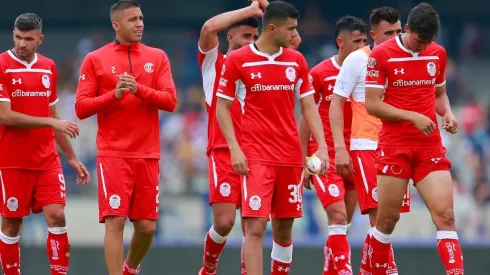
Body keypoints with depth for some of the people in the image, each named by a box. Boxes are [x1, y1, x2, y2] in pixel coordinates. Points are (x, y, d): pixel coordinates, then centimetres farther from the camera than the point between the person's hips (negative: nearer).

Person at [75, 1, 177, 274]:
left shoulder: (157, 57, 8)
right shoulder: (95, 60, 2)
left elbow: (170, 101, -2)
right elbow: (81, 108, -1)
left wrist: (139, 89, -17)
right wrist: (114, 94, -16)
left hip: (148, 155, 3)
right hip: (113, 154, -3)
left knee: (147, 226, 7)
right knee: (115, 221, -12)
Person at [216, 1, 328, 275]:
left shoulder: (297, 61, 8)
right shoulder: (238, 60, -4)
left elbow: (309, 107, 11)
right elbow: (222, 107, 1)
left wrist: (322, 146, -1)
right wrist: (235, 148, -9)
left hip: (291, 156, 4)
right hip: (256, 156, -4)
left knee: (284, 226, 9)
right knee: (256, 226, -13)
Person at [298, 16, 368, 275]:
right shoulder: (319, 73, -5)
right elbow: (305, 119, 0)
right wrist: (304, 163, -4)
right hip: (325, 156, -4)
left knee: (343, 224, 7)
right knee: (338, 218, -16)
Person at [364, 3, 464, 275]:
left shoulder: (438, 53, 8)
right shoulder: (381, 55, -7)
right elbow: (372, 104, -9)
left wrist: (447, 112, 0)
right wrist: (413, 116, -17)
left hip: (430, 146, 3)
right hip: (395, 147, -3)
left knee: (445, 215, -9)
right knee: (387, 219, 3)